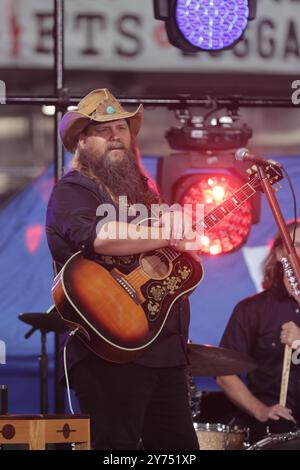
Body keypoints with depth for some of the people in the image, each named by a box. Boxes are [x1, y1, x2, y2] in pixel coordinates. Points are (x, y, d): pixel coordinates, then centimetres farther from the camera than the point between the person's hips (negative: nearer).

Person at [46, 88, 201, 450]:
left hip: (165, 349, 9)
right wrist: (166, 235, -18)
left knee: (180, 444, 10)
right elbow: (97, 237, -27)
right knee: (118, 444, -10)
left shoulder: (142, 190, 21)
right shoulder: (72, 190, -5)